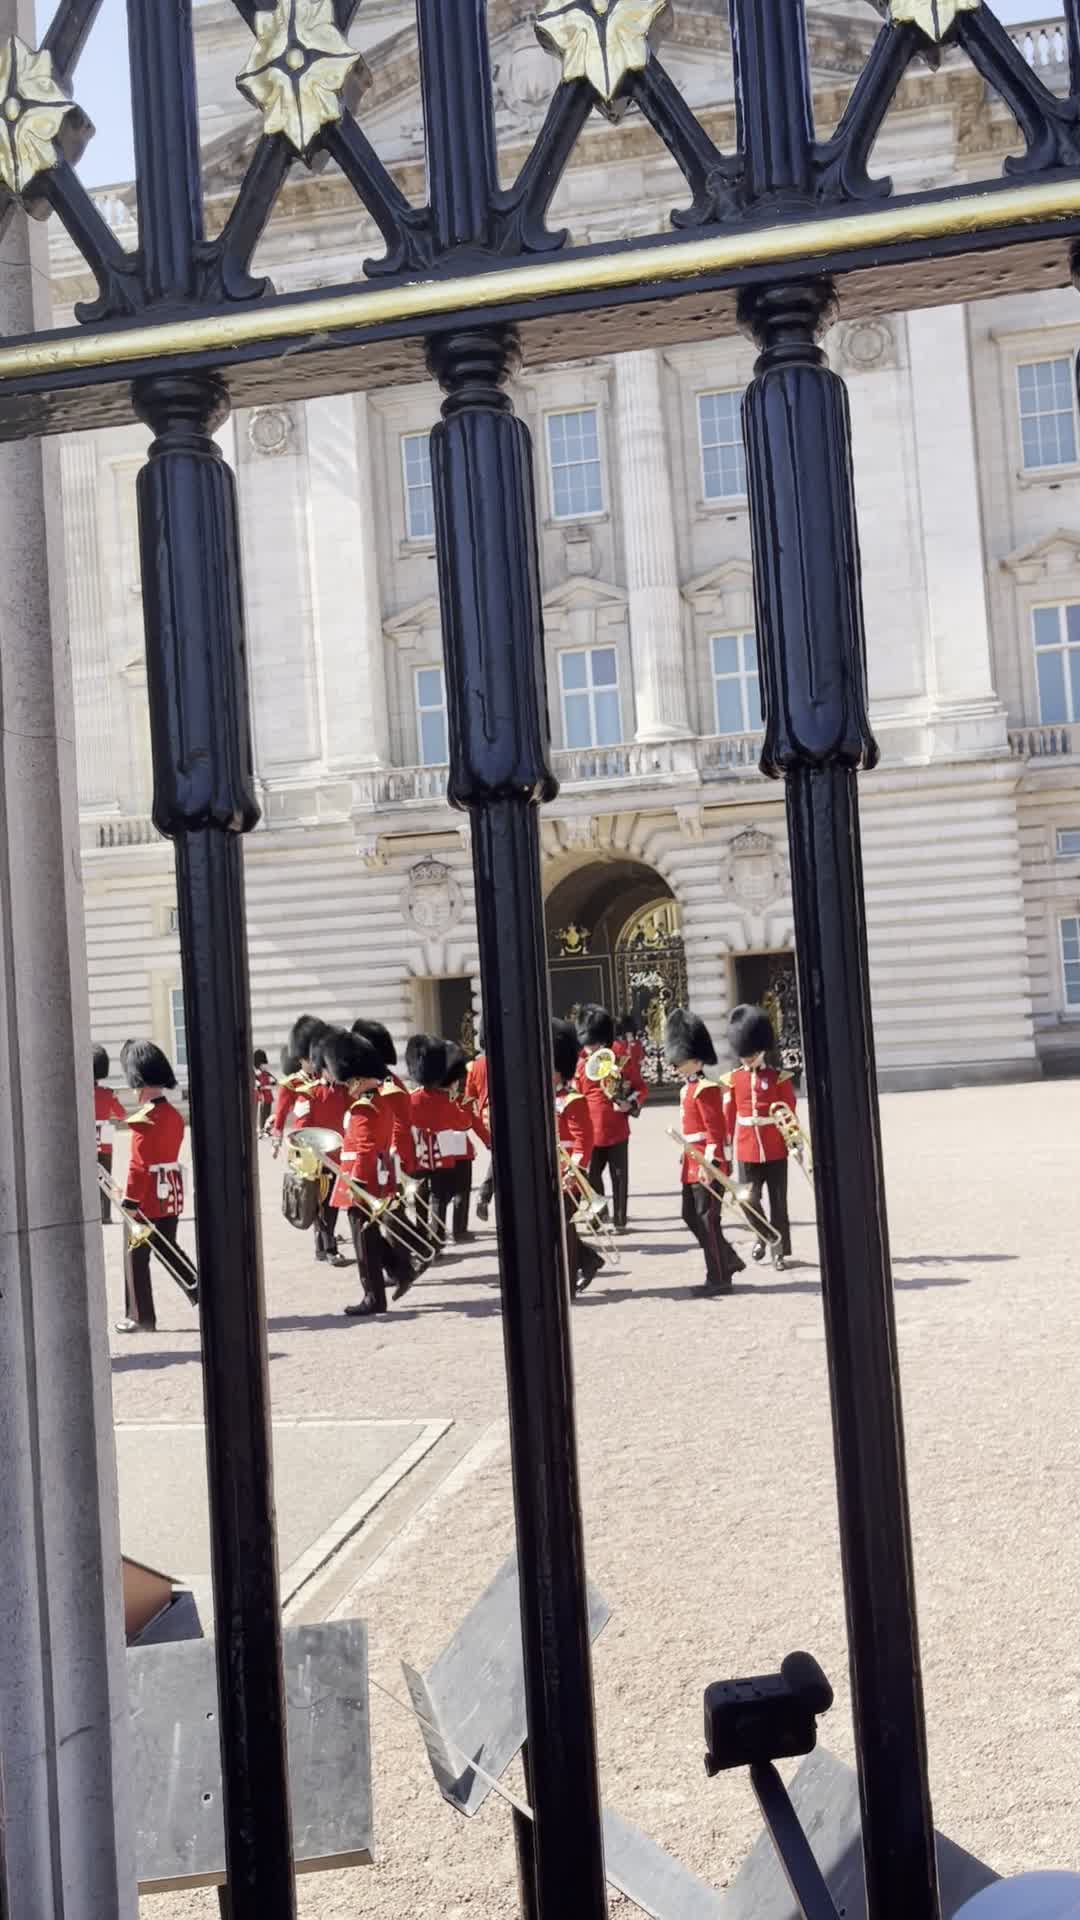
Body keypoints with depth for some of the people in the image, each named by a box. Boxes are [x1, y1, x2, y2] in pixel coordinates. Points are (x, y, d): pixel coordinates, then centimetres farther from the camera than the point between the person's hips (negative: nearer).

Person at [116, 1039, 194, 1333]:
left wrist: (129, 1202, -17)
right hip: (171, 1194, 8)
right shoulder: (175, 1114, 7)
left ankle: (140, 1318, 8)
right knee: (168, 1250, 20)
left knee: (136, 1257, 3)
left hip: (148, 1198, -8)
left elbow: (138, 1164, -20)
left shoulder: (144, 1119, -18)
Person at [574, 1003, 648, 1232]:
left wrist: (631, 1105, -16)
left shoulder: (624, 1064, -3)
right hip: (591, 1133, 2)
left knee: (619, 1177, 6)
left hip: (617, 1132, -2)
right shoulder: (581, 1067, 4)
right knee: (592, 1177, 6)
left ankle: (619, 1220, 16)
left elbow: (642, 1089, 3)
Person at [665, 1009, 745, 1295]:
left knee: (707, 1219, -4)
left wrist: (708, 1165, -23)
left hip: (707, 1164, -10)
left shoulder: (706, 1089, -15)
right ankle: (729, 1261, 24)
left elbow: (716, 1131, -19)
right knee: (691, 1216, 13)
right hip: (693, 1163, 10)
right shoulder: (688, 1088, 14)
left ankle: (719, 1279, 4)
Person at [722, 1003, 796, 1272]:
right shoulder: (733, 1080, 2)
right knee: (749, 1200, 1)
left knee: (778, 1202, 5)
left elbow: (790, 1114, -1)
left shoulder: (779, 1077, -3)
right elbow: (728, 1116, 6)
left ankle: (779, 1249, 15)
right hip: (747, 1151, 2)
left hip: (775, 1151, -1)